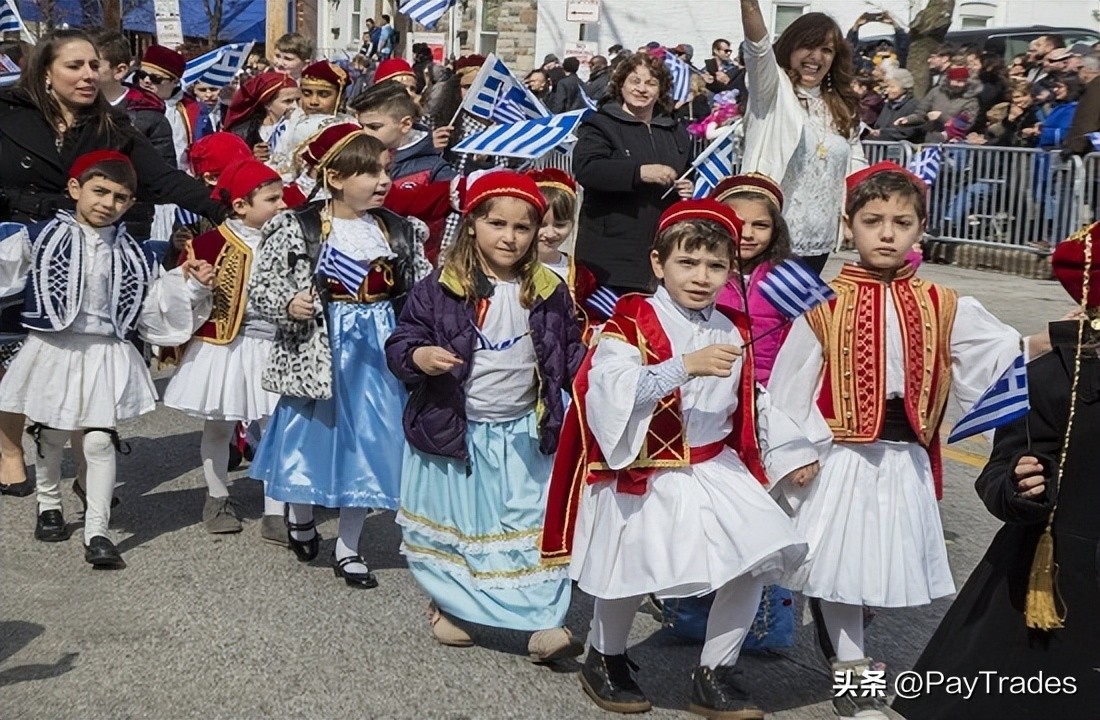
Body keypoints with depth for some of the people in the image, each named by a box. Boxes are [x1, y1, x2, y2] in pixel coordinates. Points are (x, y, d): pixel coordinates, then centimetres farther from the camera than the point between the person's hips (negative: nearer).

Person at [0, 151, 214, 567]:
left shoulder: (134, 256, 4)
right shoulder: (40, 238, -2)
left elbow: (156, 306, 6)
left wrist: (189, 284, -4)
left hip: (107, 356, 0)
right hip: (53, 350, 0)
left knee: (100, 440, -4)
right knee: (50, 436, 15)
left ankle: (96, 532, 3)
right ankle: (49, 505, 41)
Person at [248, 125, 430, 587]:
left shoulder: (398, 231, 3)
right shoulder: (298, 229, -9)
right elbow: (260, 286, -4)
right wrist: (288, 305, -22)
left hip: (378, 354, 3)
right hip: (320, 352, -3)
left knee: (368, 445, 7)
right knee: (310, 436, 11)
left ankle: (347, 547, 24)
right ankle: (300, 516, 43)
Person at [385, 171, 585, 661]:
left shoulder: (549, 292, 0)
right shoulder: (440, 290, -9)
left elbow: (570, 354, 9)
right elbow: (400, 341, -5)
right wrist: (418, 357, -27)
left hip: (524, 434, 2)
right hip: (454, 430, -2)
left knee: (533, 527, 3)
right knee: (452, 524, 13)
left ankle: (544, 621, 9)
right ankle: (445, 606, 34)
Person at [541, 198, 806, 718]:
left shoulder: (732, 332, 9)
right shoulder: (631, 324, -10)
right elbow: (611, 389, -28)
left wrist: (745, 467, 19)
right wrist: (686, 366, -34)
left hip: (715, 471, 5)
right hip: (643, 477, -5)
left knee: (755, 558, -6)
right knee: (630, 577, 0)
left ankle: (715, 675, 11)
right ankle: (604, 660, 32)